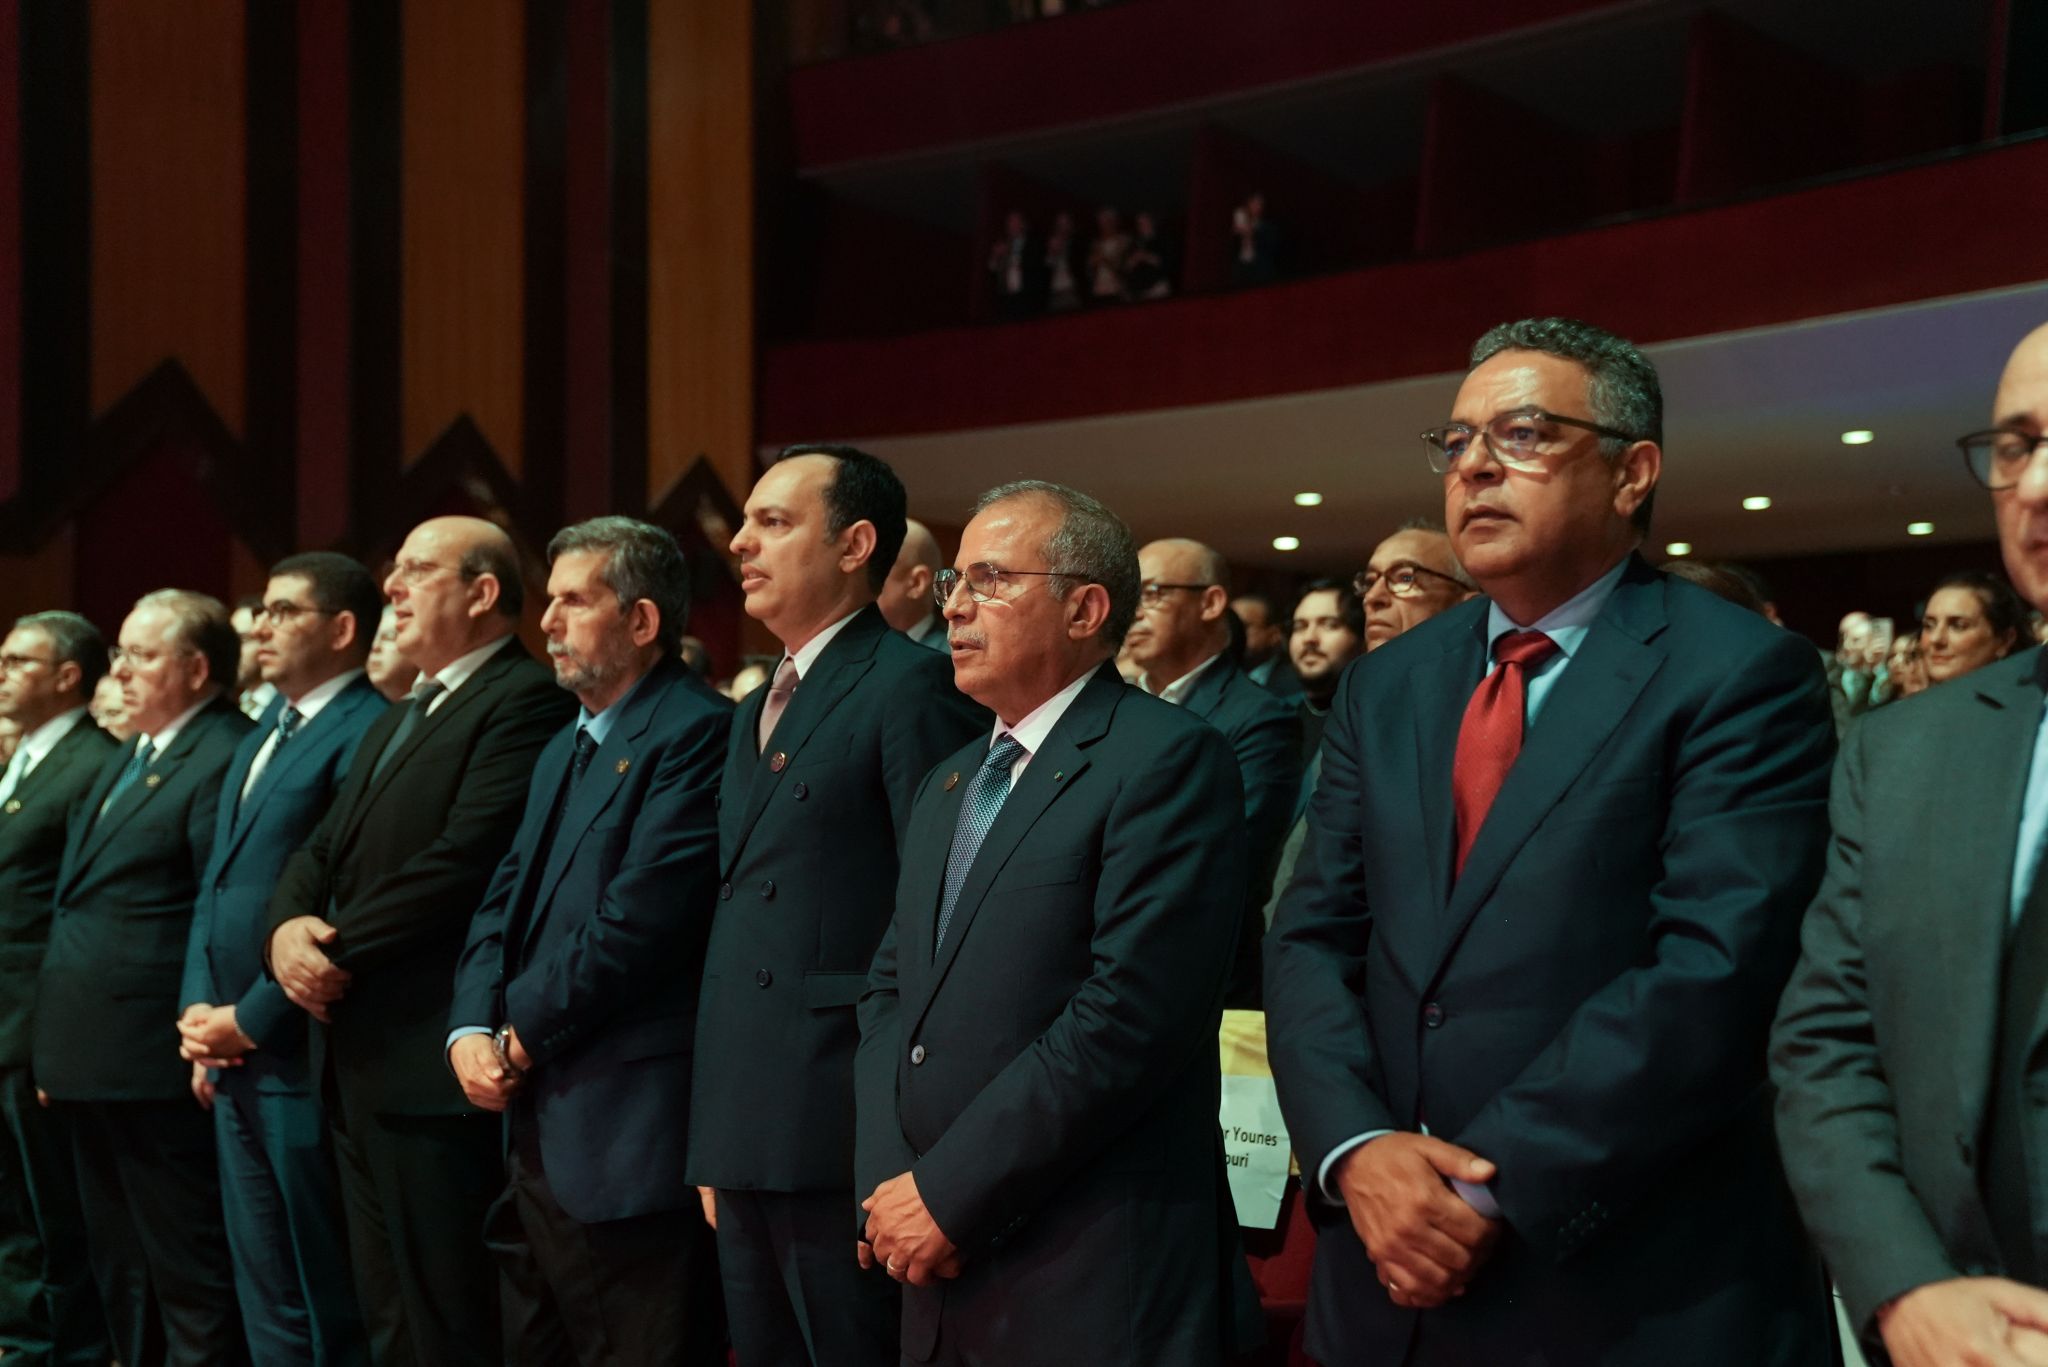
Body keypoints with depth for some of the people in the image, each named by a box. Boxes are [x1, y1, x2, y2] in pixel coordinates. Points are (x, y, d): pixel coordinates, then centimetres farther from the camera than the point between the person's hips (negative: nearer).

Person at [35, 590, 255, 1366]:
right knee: (119, 1265, 18)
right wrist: (58, 1047, 19)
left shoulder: (225, 758, -13)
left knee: (188, 1269, -2)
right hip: (91, 1060, 10)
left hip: (156, 1067, -10)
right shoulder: (124, 762, 19)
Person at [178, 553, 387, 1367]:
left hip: (300, 1054, -9)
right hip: (231, 1055, 9)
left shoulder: (369, 732, -12)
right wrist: (198, 1008, 6)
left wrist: (252, 1019, -15)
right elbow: (216, 882, 19)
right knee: (263, 1288, 15)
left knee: (325, 1292, 0)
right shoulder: (261, 735, 19)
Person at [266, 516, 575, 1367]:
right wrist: (289, 927, -4)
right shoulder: (396, 722, 23)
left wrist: (337, 950, -14)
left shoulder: (525, 701, -10)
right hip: (357, 1059, 10)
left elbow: (462, 863, -20)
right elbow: (320, 852, 17)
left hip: (433, 1064, -9)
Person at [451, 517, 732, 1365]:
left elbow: (640, 917, -20)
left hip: (629, 1142, -9)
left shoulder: (696, 733, -12)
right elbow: (504, 903, 15)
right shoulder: (564, 750, 21)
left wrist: (525, 1035, -11)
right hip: (538, 1130, 9)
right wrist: (473, 1028, -3)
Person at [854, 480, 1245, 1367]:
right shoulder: (946, 790, 17)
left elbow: (1131, 1013, -19)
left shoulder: (1168, 760, -10)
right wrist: (888, 1180, -2)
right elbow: (890, 988, 15)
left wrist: (946, 1192, -16)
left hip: (1095, 1278, -7)